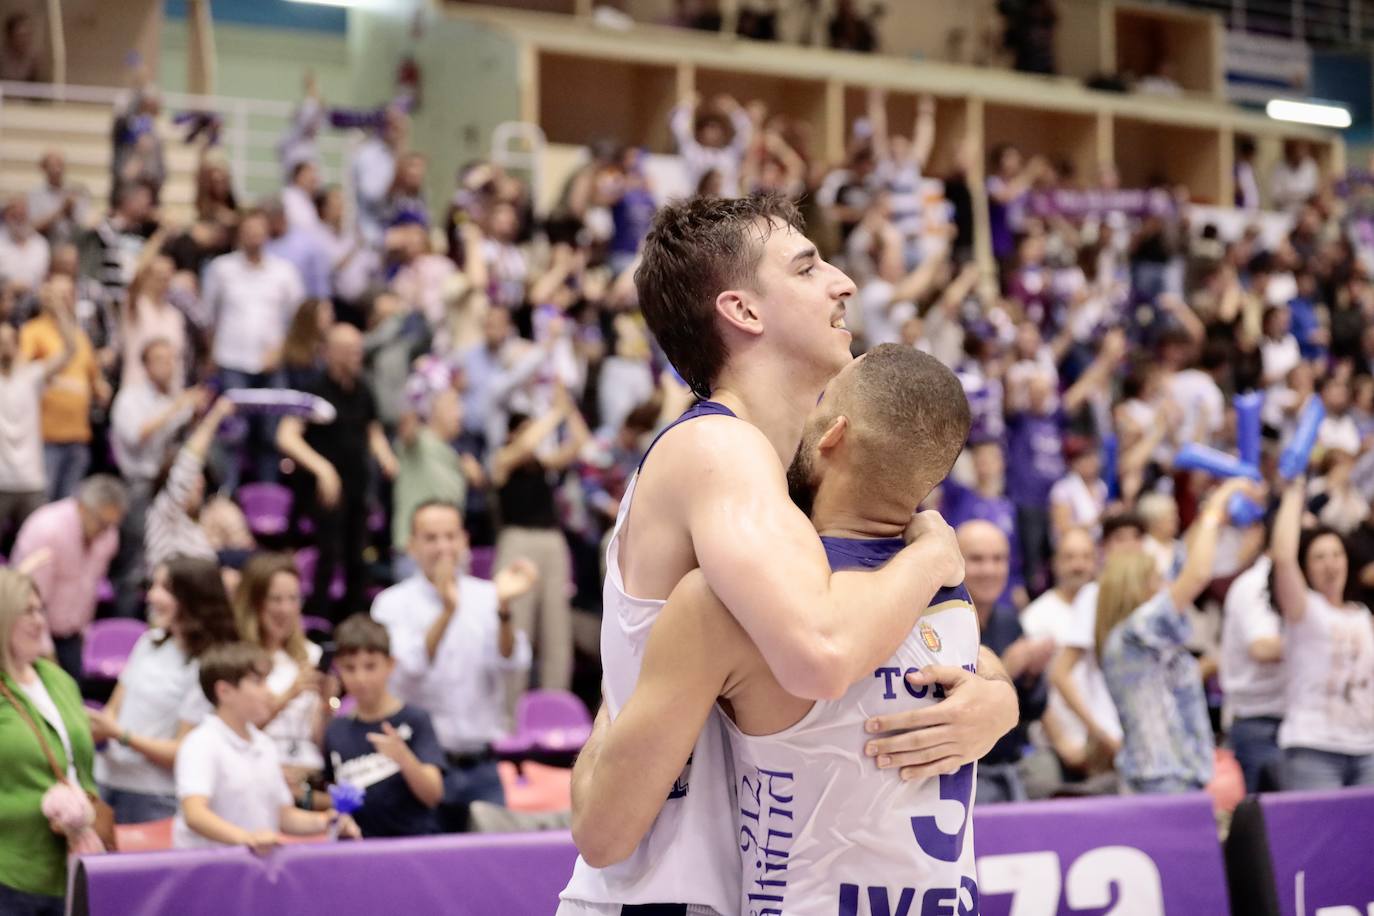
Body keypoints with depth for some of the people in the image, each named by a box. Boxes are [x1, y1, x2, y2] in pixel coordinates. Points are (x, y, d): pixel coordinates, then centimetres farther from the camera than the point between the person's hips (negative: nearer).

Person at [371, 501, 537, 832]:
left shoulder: (486, 597, 6)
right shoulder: (393, 603, -1)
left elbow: (512, 663, -8)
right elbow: (406, 671, -18)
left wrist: (504, 608, -26)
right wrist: (447, 611, -30)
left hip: (481, 767, 2)